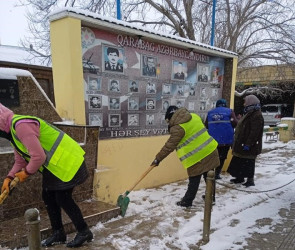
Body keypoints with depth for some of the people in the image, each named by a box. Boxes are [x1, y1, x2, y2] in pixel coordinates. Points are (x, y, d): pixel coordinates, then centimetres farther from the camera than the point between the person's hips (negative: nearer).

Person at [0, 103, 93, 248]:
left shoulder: (20, 125, -24)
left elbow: (39, 157, -28)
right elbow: (20, 161, 16)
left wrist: (27, 172, -9)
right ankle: (58, 233, 29)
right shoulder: (13, 131, 12)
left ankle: (84, 232, 13)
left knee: (63, 199, -4)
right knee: (48, 197, 14)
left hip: (67, 162, -10)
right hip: (54, 166, 10)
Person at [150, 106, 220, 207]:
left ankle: (187, 201, 19)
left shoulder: (178, 128, -15)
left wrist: (158, 158, -7)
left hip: (197, 157, -7)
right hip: (210, 150, 8)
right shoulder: (193, 116, 6)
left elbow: (169, 146, -15)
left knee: (194, 180, 5)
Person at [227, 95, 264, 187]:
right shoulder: (249, 113, 16)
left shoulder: (257, 115, -18)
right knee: (239, 161, 16)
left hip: (249, 146, -10)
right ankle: (240, 177, 28)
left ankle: (250, 180, 12)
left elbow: (254, 132, -25)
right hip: (242, 144, 10)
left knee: (248, 162, -1)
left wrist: (248, 144, -27)